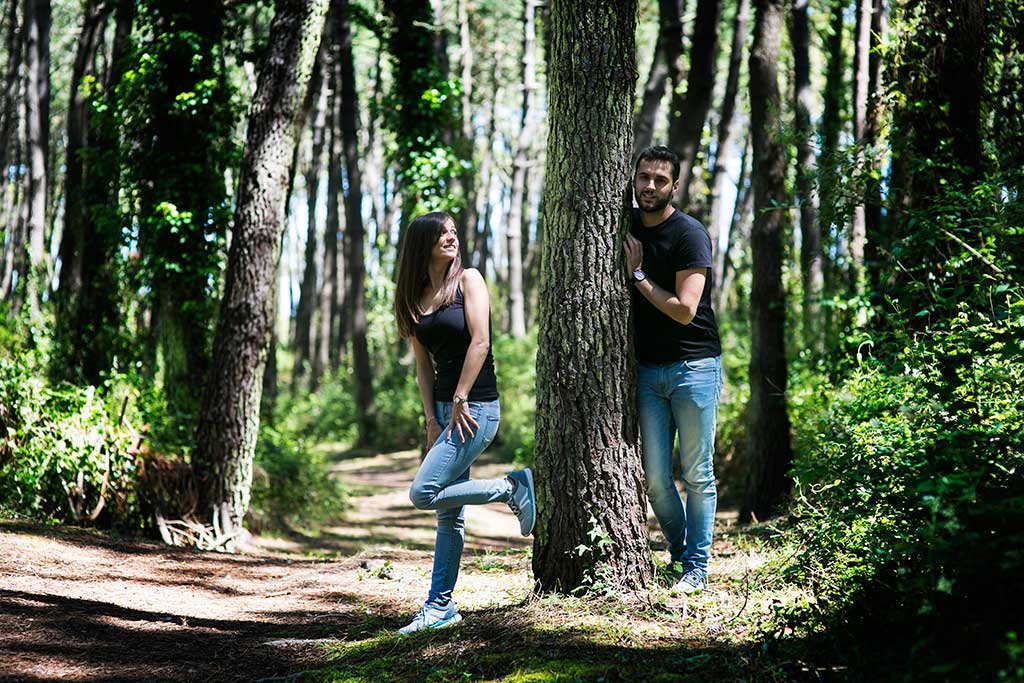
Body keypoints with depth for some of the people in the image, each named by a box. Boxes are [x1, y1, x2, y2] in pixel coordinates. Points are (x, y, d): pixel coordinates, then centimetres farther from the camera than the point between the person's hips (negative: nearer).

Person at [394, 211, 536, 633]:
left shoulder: (468, 279, -3)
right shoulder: (416, 297, 13)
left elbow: (480, 342, -11)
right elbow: (423, 364, 11)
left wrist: (459, 401, -14)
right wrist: (431, 419, 2)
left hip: (476, 406, -6)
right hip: (444, 408, 6)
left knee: (423, 493, -16)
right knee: (448, 515, 8)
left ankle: (512, 487, -1)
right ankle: (440, 606, 14)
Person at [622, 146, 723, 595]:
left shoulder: (689, 235, -10)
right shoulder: (627, 225, 8)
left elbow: (684, 310, -17)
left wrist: (637, 275, -9)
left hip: (693, 367, -5)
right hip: (647, 369, 5)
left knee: (697, 475, 0)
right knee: (655, 478, 4)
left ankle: (696, 568, 7)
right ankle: (680, 556, 21)